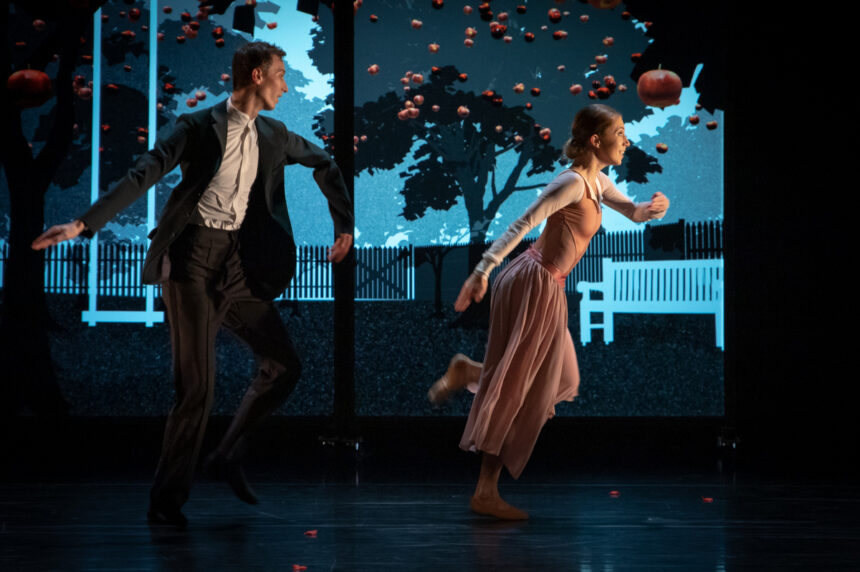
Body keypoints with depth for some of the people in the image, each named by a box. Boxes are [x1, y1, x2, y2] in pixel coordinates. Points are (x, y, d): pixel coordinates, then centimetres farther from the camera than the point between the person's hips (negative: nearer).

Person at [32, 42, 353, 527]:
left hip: (240, 265, 6)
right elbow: (142, 176, -11)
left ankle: (229, 458, 18)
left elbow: (325, 165, 29)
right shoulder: (199, 127, -4)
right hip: (195, 257, -6)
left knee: (284, 366, 2)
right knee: (198, 383, -8)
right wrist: (83, 225, -19)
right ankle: (167, 500, 4)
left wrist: (345, 225, 23)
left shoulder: (275, 137, 12)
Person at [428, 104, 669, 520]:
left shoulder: (597, 182, 11)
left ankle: (468, 372, 20)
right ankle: (486, 493, -3)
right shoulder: (573, 182, -17)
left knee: (559, 380, 17)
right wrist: (483, 271, -32)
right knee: (518, 390, -6)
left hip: (546, 288, 9)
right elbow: (521, 225, -24)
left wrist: (652, 209, -3)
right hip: (535, 286, -9)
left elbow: (634, 212, 22)